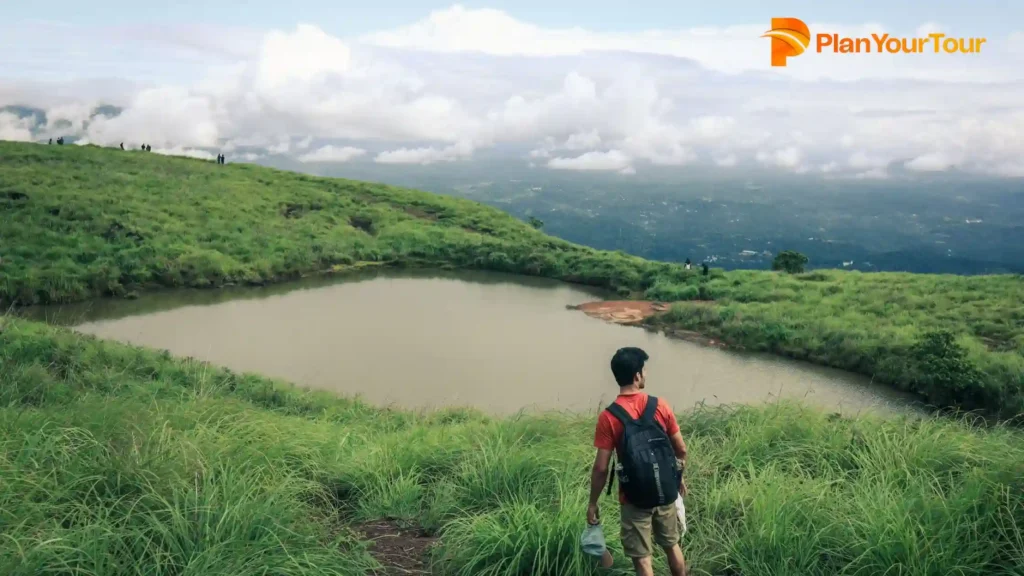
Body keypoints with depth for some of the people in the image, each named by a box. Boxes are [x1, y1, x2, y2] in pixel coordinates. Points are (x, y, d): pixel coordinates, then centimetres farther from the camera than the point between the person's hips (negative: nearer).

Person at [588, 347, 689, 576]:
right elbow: (681, 449, 0)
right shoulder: (660, 406, -9)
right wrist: (679, 477, 18)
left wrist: (592, 503, -2)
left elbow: (601, 468, -15)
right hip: (665, 493, 3)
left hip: (635, 499, -3)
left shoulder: (608, 417, -17)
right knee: (672, 545, 25)